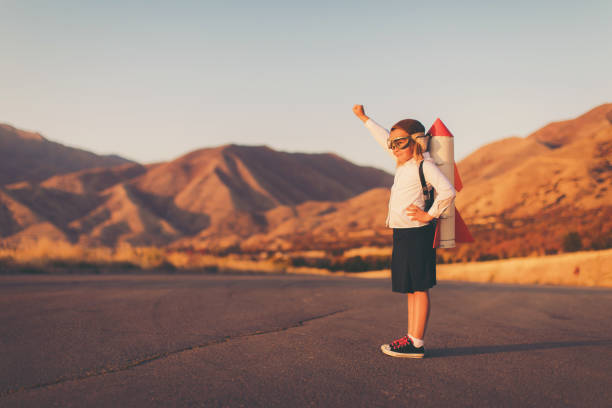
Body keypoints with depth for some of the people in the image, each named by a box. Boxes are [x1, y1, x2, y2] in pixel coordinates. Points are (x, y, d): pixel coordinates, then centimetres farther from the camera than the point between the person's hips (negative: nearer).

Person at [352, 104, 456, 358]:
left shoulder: (424, 165, -12)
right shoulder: (403, 161, 15)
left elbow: (447, 192, -25)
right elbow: (384, 138, 31)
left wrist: (429, 215, -16)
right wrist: (364, 118, 39)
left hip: (417, 234, -9)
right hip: (402, 233, 9)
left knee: (419, 288, -7)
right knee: (410, 289, 10)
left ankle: (416, 344, -5)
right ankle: (410, 338, 14)